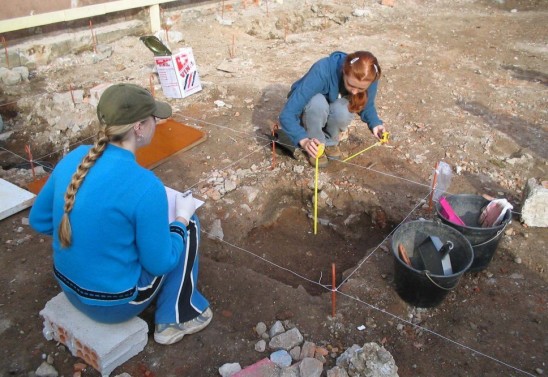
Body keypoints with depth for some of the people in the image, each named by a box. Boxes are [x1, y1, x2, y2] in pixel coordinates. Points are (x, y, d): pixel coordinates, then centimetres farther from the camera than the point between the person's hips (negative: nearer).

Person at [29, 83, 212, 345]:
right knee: (189, 225, 8)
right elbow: (160, 263, -18)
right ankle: (177, 317, 19)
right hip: (115, 303, -6)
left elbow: (39, 220, 4)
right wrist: (182, 217, -2)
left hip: (69, 287, 7)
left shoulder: (73, 158, -9)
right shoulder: (144, 185, -29)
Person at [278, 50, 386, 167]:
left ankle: (330, 142, -3)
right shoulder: (322, 71, -39)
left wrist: (375, 123, -24)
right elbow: (287, 114, -41)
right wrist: (304, 140, -57)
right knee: (318, 102, -38)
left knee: (342, 110, -34)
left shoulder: (368, 79, -27)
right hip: (310, 109, -3)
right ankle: (315, 148, -14)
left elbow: (366, 105, -4)